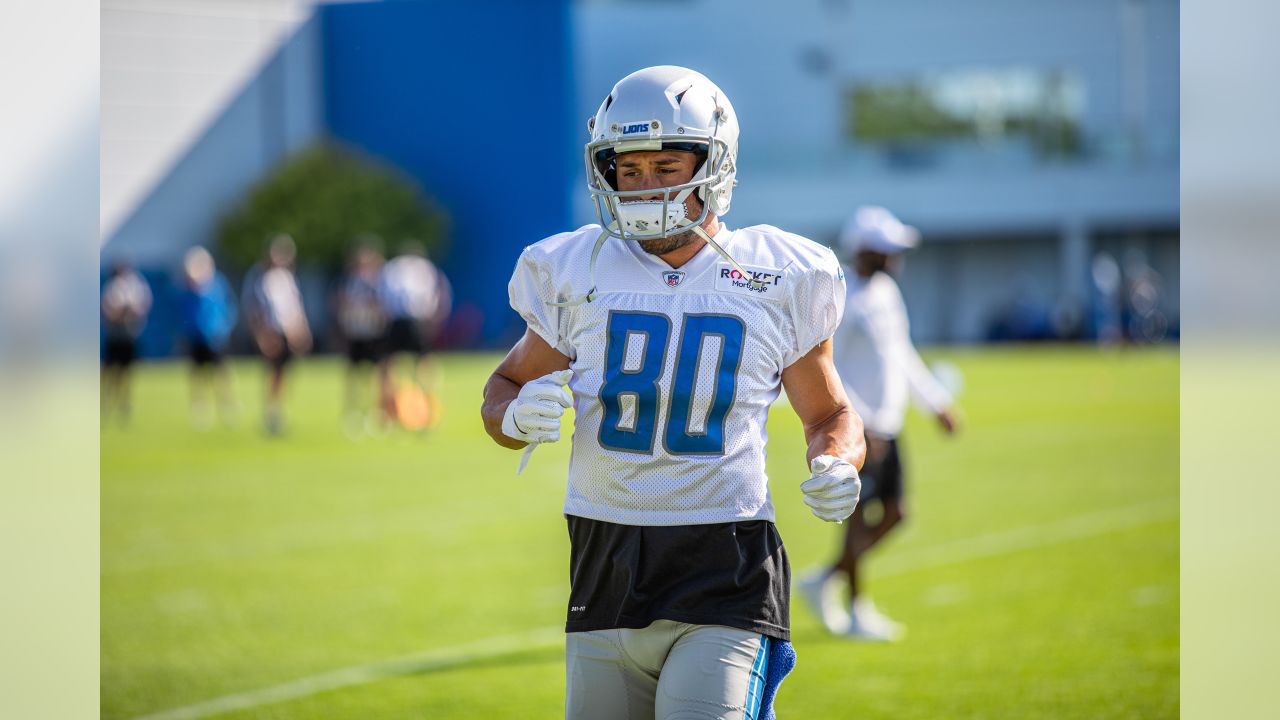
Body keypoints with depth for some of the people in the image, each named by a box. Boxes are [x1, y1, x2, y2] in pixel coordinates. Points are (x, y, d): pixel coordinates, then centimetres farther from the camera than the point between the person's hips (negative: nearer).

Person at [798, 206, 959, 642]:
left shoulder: (887, 292, 11)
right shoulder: (845, 304, -18)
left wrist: (935, 401, 23)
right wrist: (861, 422, -24)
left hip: (885, 427, 9)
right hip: (857, 430, -9)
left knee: (893, 514, 10)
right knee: (859, 518, -1)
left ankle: (825, 580, 21)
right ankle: (857, 611, 11)